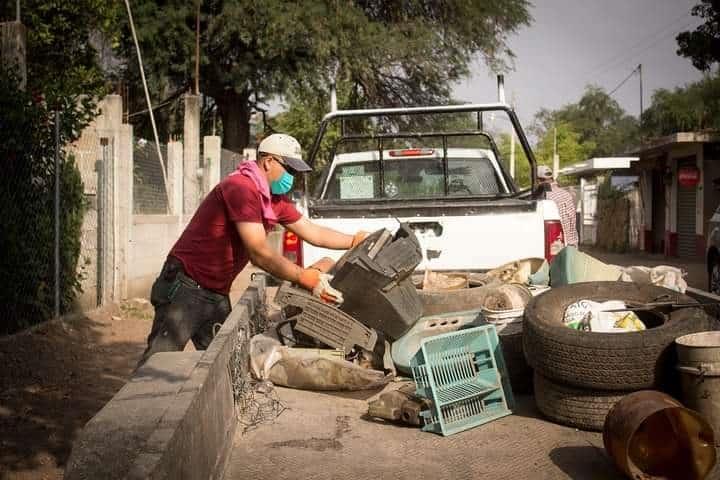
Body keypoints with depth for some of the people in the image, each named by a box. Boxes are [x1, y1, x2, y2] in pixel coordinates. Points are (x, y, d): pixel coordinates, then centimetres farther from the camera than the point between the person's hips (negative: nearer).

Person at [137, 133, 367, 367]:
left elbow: (313, 232, 17)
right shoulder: (242, 188, -20)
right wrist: (304, 277, -21)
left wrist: (355, 240, 12)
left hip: (218, 295, 9)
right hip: (187, 287, -9)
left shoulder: (276, 200, 10)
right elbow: (259, 253, -23)